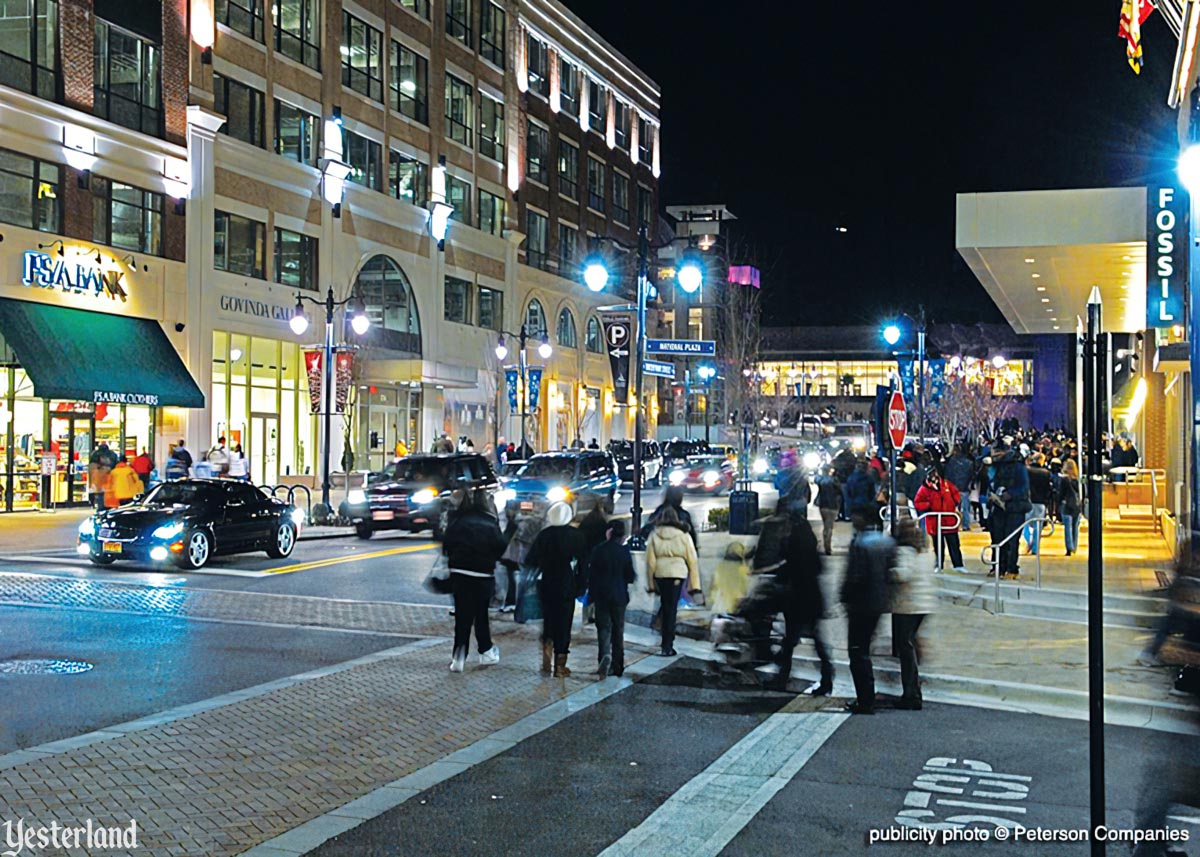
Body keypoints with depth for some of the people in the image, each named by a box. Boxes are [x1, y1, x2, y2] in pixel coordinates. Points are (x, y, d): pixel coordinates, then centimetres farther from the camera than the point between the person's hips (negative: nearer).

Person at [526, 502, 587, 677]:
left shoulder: (544, 535, -3)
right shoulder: (576, 536, -7)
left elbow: (530, 561, -3)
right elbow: (583, 562, -6)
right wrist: (581, 585, 3)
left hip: (547, 585, 2)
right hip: (567, 588, -1)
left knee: (548, 622, 18)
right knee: (563, 625, 5)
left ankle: (546, 660, 5)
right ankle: (559, 666, 5)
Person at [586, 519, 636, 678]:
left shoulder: (597, 550, -6)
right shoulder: (624, 552, -7)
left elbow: (590, 574, -3)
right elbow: (630, 577, -5)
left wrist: (591, 593, 8)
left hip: (601, 596, -1)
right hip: (619, 596, 1)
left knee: (603, 627, 3)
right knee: (618, 629, 12)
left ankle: (605, 655, -24)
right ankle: (617, 666, 16)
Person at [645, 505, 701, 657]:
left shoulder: (654, 535, 5)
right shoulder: (683, 535, 3)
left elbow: (650, 560, 4)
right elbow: (692, 559, 4)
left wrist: (650, 582, 10)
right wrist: (694, 583, 8)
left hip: (660, 574, 2)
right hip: (677, 573, -2)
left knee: (666, 608, 16)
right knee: (671, 609, 0)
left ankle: (667, 644, 22)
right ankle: (667, 646, -4)